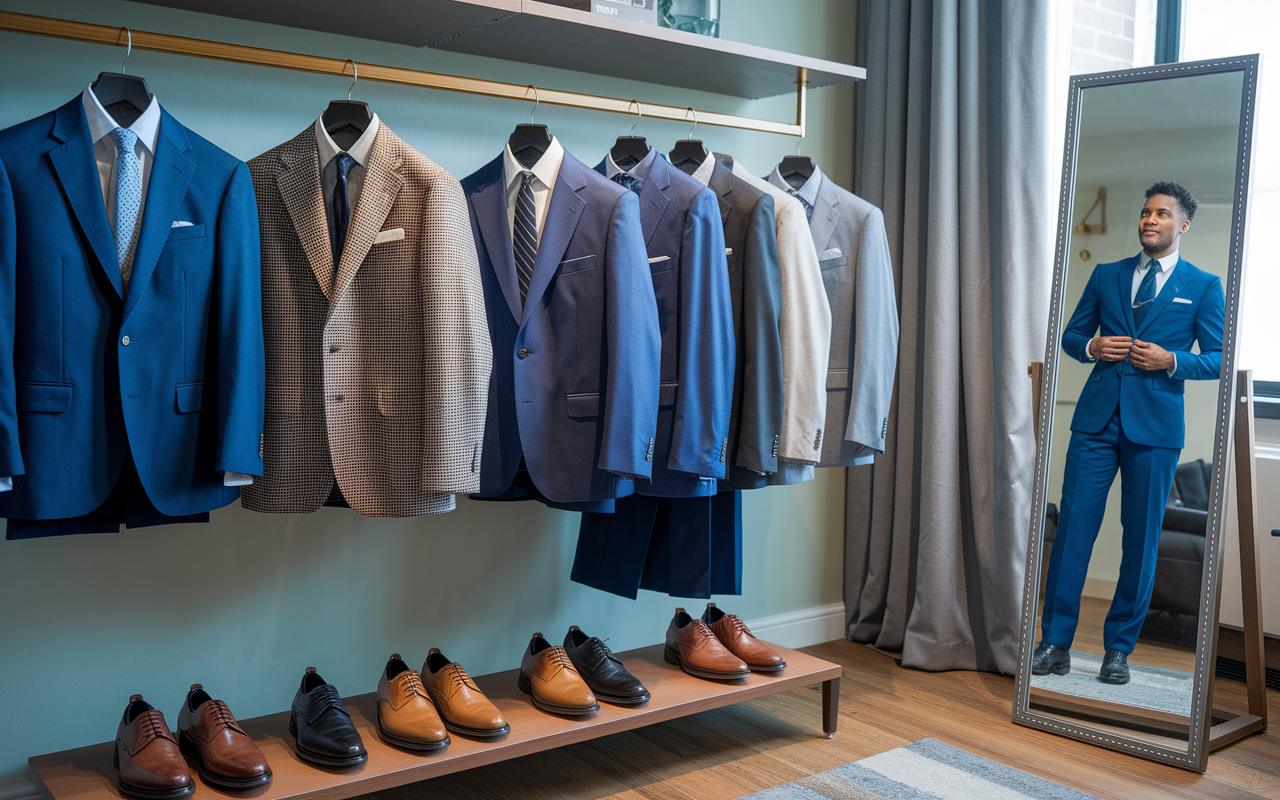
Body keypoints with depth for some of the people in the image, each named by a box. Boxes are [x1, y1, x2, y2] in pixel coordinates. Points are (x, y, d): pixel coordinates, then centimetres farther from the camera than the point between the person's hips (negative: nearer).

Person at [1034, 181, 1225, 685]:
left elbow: (1219, 358, 5)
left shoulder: (1203, 287, 7)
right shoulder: (1105, 276, 14)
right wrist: (1092, 346, -5)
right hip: (1097, 417, 2)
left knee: (1141, 538, 3)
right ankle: (1055, 645, 3)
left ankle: (1119, 650, 15)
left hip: (1156, 425, -1)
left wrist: (1172, 360, -12)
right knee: (1073, 526, -4)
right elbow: (1071, 335, 17)